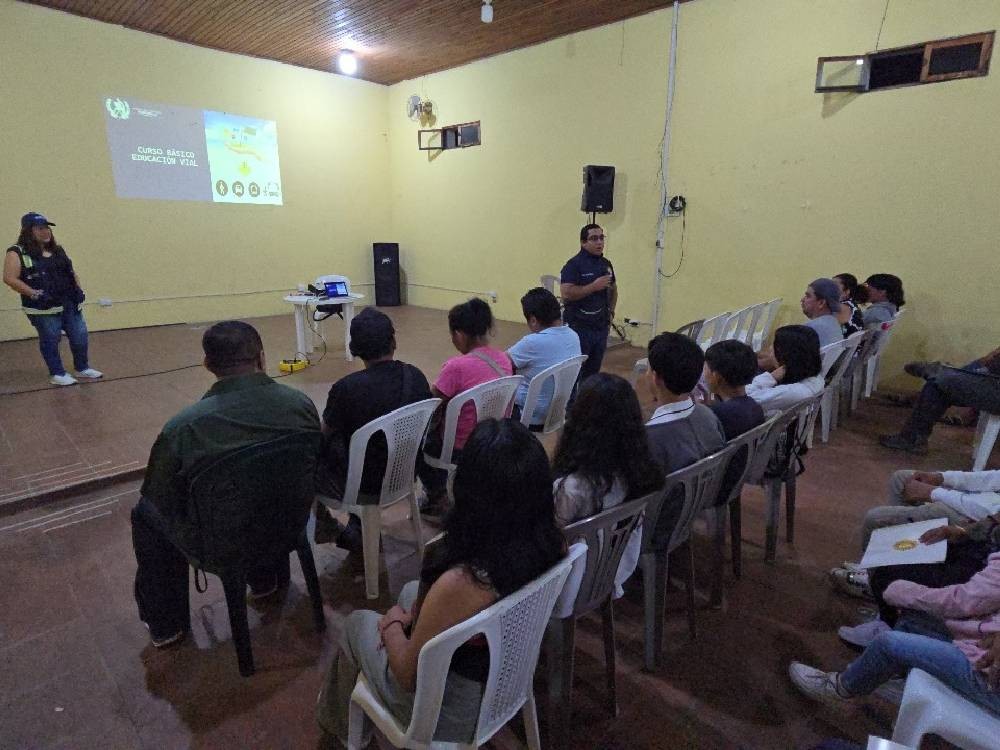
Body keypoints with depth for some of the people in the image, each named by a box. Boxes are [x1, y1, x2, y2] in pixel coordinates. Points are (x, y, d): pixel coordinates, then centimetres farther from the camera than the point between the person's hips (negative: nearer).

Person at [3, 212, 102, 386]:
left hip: (69, 304, 5)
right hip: (43, 308, -5)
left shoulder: (58, 250, 13)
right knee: (50, 340, 3)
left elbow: (71, 272, 21)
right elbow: (9, 278, -13)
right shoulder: (18, 253, -6)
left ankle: (82, 368, 26)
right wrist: (35, 294, -20)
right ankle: (57, 374, 16)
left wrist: (78, 289, 5)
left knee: (80, 336, 8)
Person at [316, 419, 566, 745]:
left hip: (449, 715, -5)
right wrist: (418, 612, 1)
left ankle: (342, 723, 47)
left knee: (359, 623, 20)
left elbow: (408, 675, -21)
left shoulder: (458, 585, -40)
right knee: (413, 591, 24)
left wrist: (393, 625, -2)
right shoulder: (553, 544, -21)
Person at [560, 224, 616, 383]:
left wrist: (611, 311, 14)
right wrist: (594, 286, -20)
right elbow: (566, 293, -22)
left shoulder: (606, 264, 12)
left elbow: (613, 289, 27)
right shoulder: (574, 264, -10)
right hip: (580, 327, -7)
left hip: (601, 326, 7)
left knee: (593, 369, 13)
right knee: (576, 370, -3)